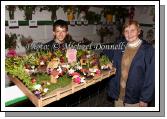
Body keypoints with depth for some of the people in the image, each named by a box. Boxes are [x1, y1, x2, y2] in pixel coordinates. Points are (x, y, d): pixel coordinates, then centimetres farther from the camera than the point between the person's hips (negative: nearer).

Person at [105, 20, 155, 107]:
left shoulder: (148, 50, -11)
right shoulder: (120, 48, 2)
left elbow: (150, 77, -12)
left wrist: (145, 99, -12)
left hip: (135, 97, -4)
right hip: (118, 94, 4)